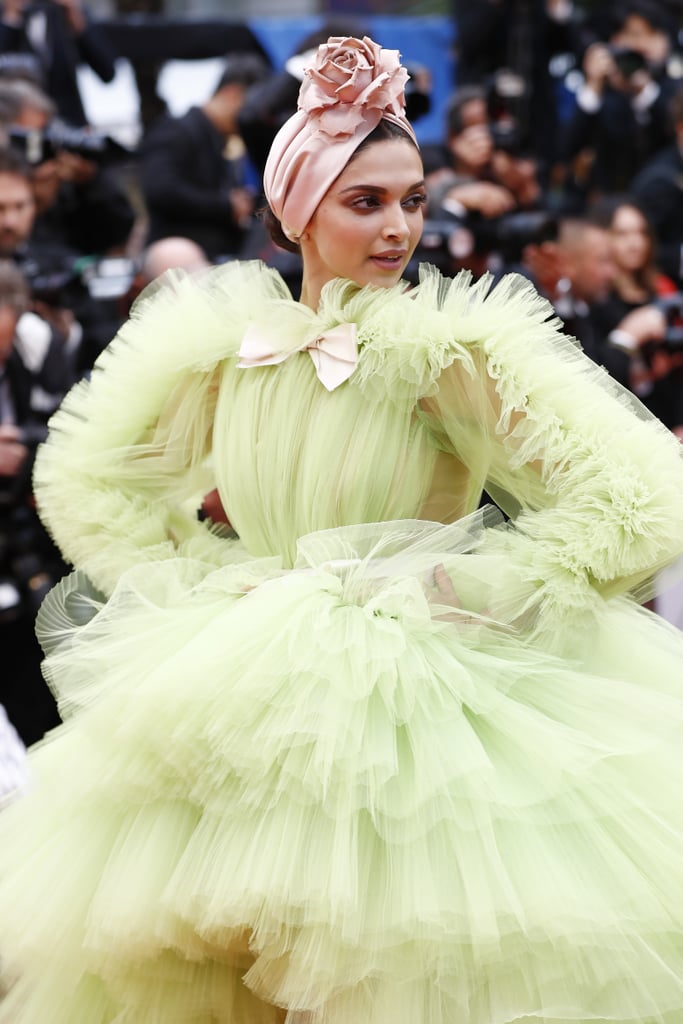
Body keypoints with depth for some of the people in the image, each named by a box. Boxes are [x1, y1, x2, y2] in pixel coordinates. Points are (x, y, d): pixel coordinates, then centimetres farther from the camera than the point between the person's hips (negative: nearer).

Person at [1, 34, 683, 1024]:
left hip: (416, 709, -4)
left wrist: (450, 589, -15)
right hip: (250, 708, 4)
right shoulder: (222, 346, 0)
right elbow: (89, 479, 16)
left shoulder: (449, 348, -13)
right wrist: (206, 583, 3)